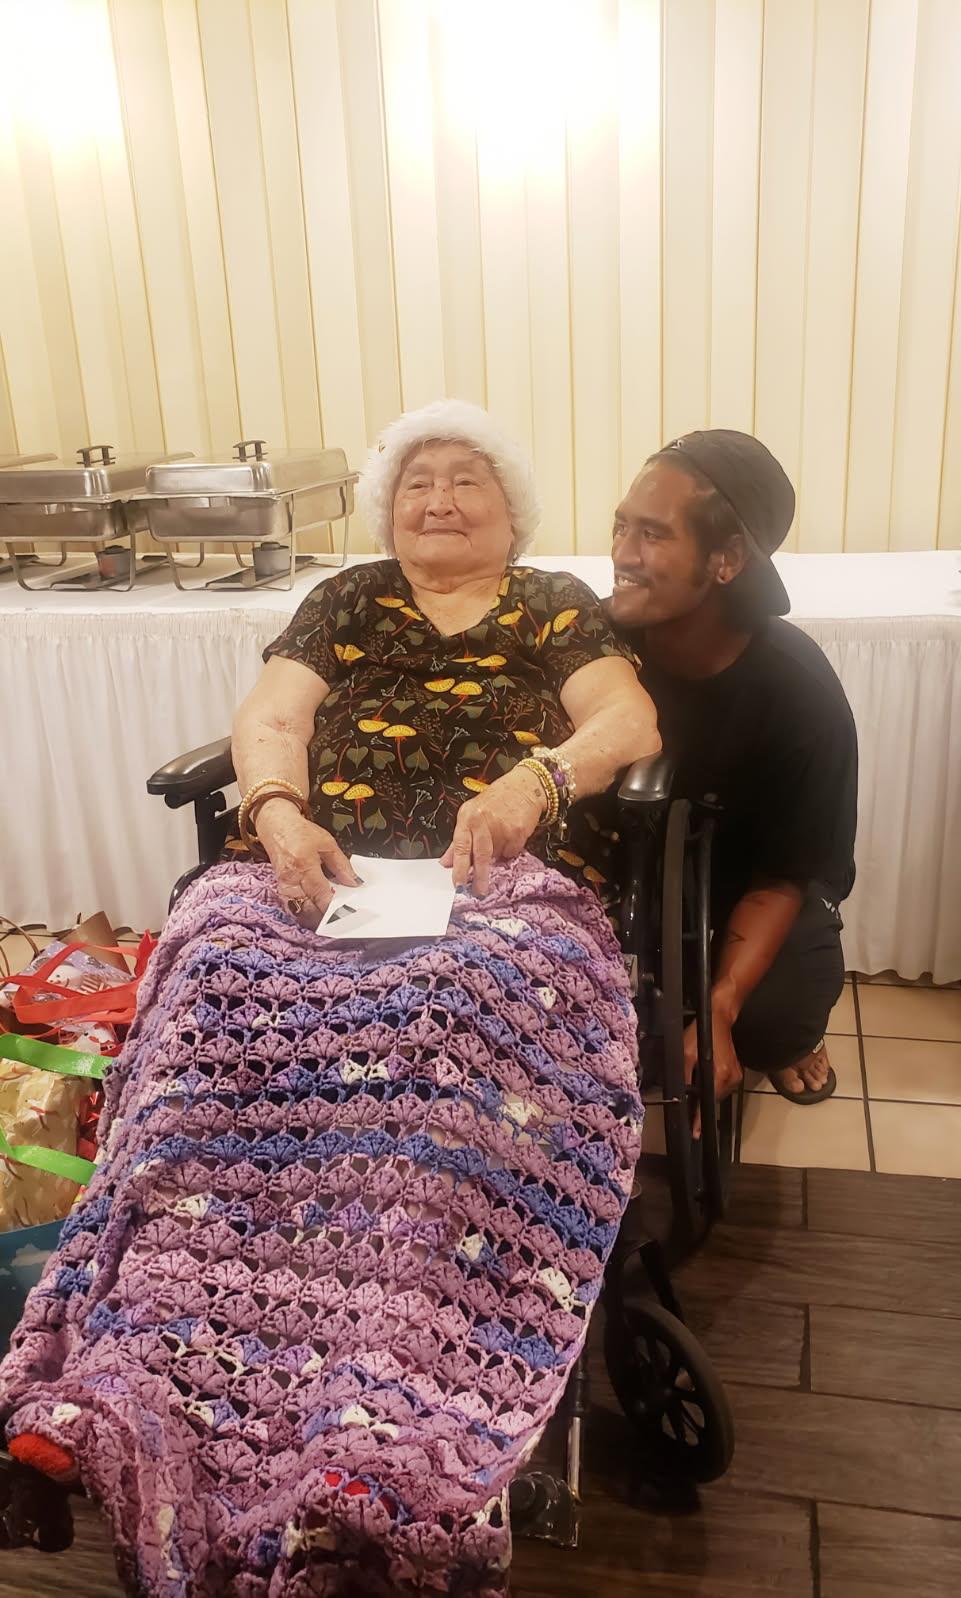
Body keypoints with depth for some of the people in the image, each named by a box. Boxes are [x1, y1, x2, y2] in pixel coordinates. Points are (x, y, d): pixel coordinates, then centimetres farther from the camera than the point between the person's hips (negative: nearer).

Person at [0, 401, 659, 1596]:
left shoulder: (557, 609, 22)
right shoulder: (345, 602, 27)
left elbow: (629, 722, 7)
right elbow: (267, 721, 14)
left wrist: (538, 780, -15)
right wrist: (280, 813, -9)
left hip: (500, 879, -1)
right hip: (320, 866, 2)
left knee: (471, 1006, -37)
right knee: (220, 975, -32)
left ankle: (392, 1430, -43)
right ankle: (135, 1386, -37)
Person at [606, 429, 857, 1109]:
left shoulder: (800, 692, -25)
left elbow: (782, 875, -19)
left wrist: (717, 1014, -31)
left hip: (740, 887, -1)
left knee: (779, 1012, -26)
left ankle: (773, 1039, 14)